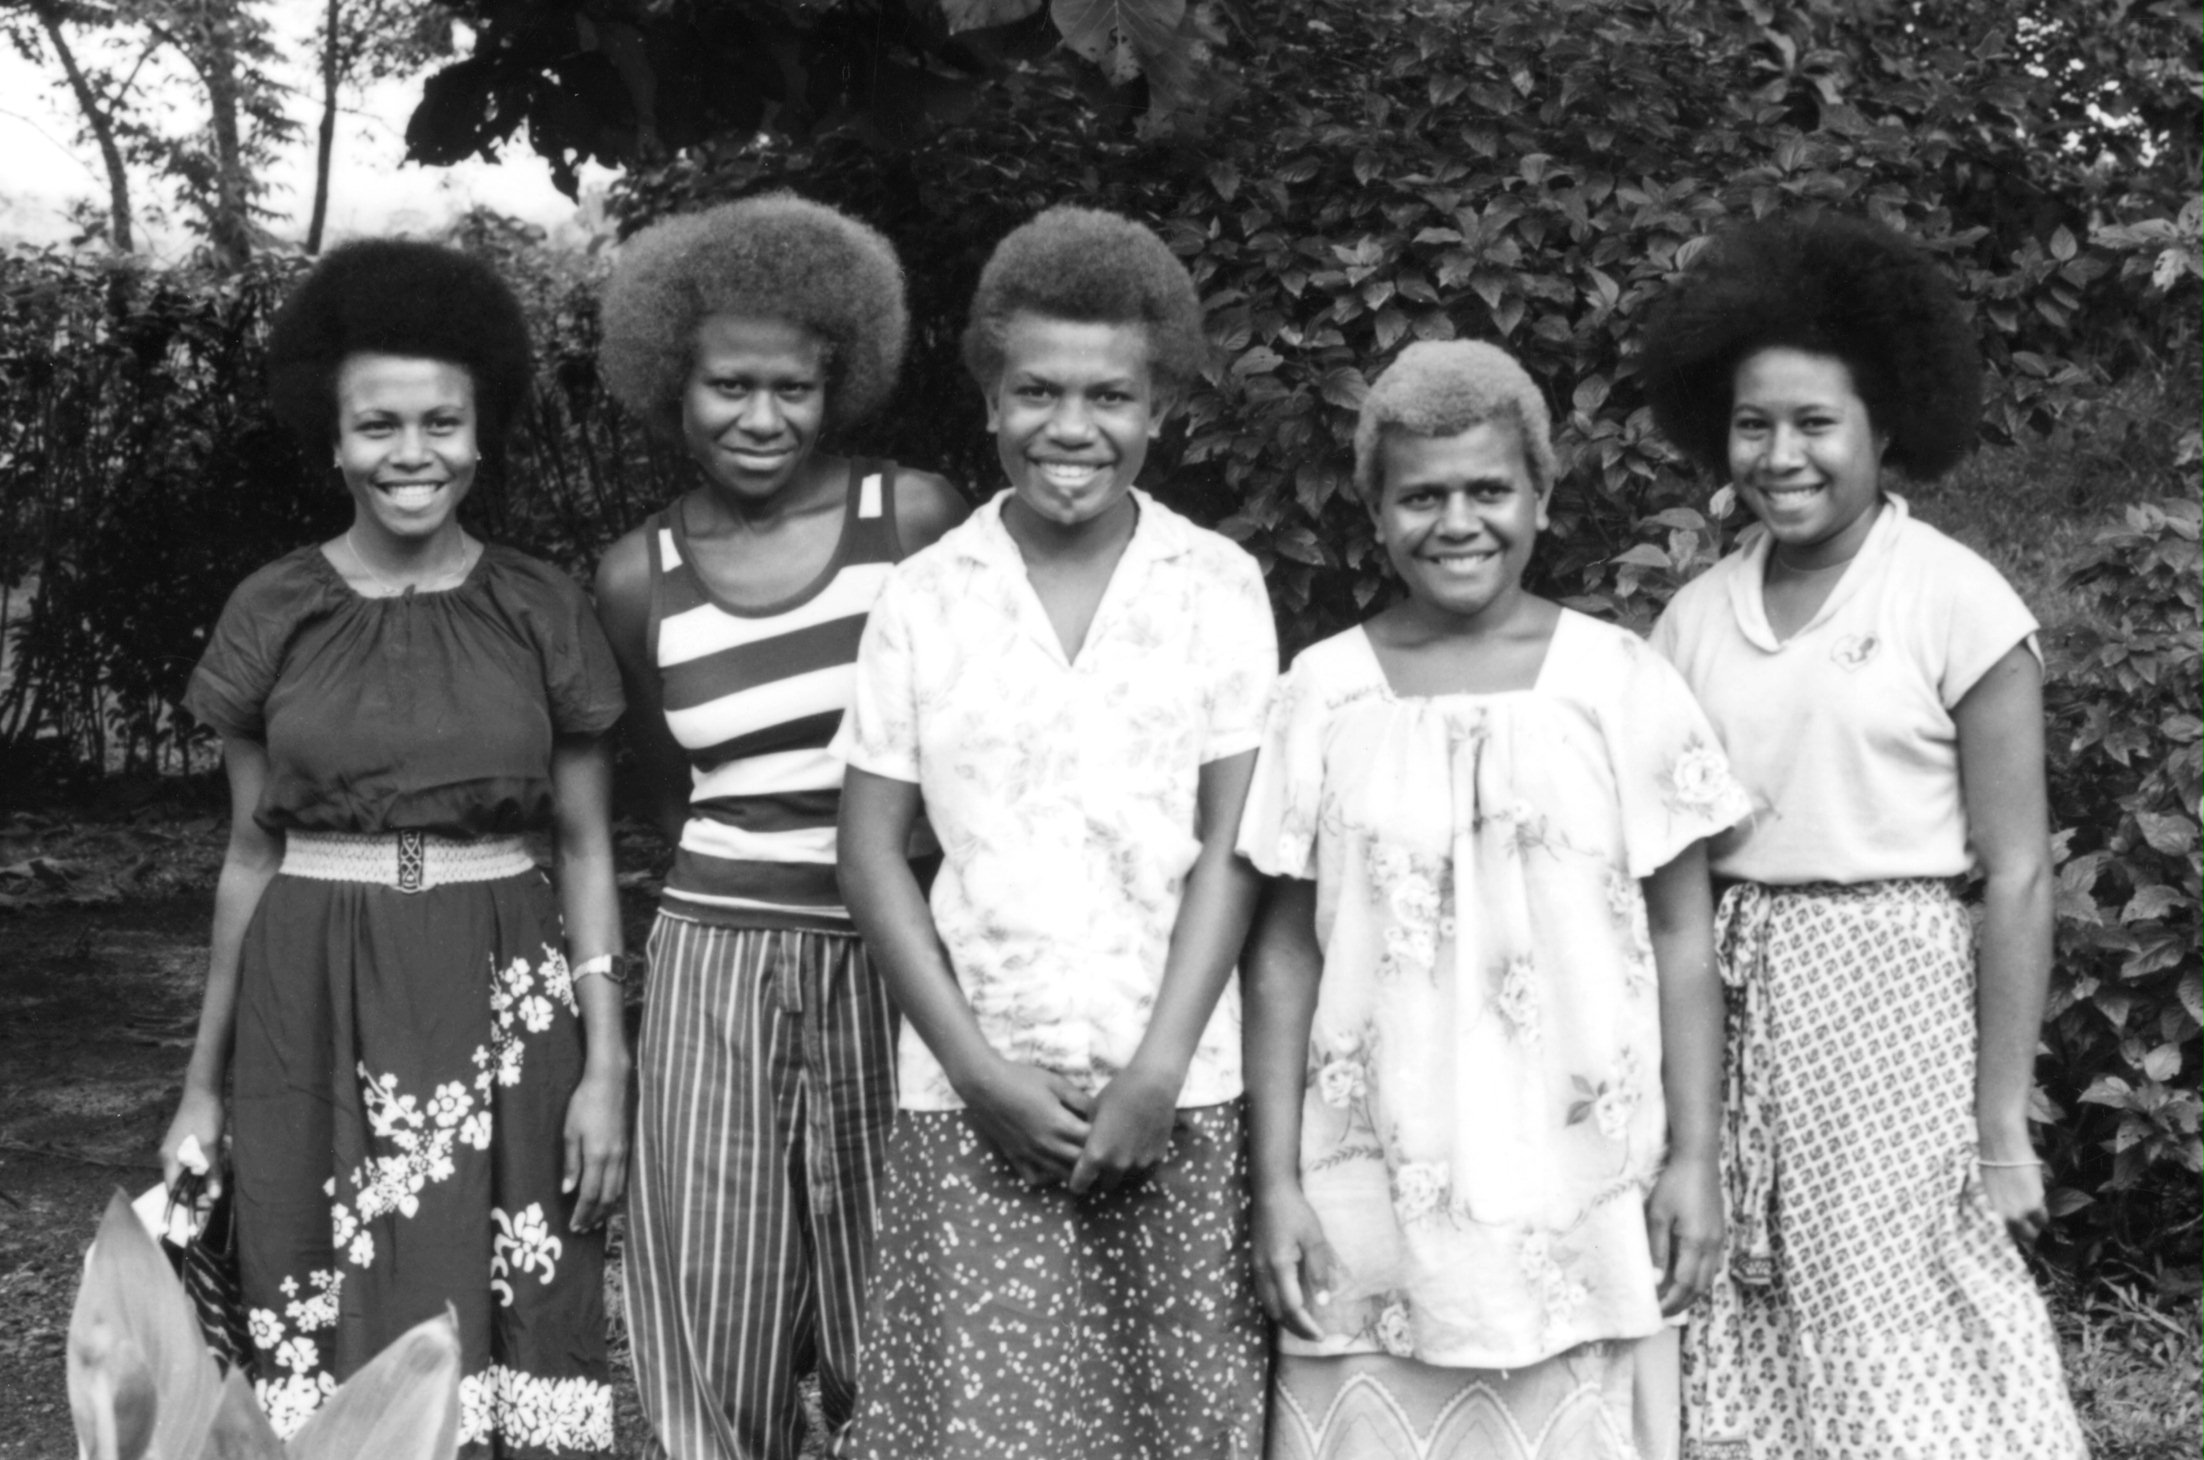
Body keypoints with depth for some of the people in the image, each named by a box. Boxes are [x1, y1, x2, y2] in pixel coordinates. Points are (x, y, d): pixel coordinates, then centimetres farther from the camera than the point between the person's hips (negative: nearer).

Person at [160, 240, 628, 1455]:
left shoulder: (542, 611, 2)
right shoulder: (273, 612, 3)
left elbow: (585, 851, 5)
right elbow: (249, 858, 9)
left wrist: (606, 1065, -2)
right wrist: (205, 1082, 9)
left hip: (503, 1009, 0)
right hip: (317, 1011, 1)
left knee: (500, 1355, -1)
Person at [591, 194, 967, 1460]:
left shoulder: (916, 518, -4)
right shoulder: (638, 579, 4)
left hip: (895, 965, -2)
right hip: (720, 972, 2)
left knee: (892, 1328, 5)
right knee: (717, 1334, 3)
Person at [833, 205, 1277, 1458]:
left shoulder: (1221, 586, 1)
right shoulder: (924, 598, 2)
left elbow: (1231, 848, 0)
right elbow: (874, 853, 3)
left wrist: (1157, 1071, -8)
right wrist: (980, 1067, -5)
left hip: (1182, 1096, 0)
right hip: (977, 1101, 0)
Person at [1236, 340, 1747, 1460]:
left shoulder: (1617, 681, -1)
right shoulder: (1322, 693, 1)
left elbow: (1682, 936, 3)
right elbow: (1285, 954, 3)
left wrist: (1694, 1158, -1)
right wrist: (1275, 1183, -1)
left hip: (1577, 1195, 0)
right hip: (1374, 1199, 1)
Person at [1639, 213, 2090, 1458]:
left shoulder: (1957, 603, -6)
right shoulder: (1697, 617, 6)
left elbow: (2016, 877, -6)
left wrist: (2001, 1126, -10)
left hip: (1889, 995, -4)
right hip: (1724, 1014, 4)